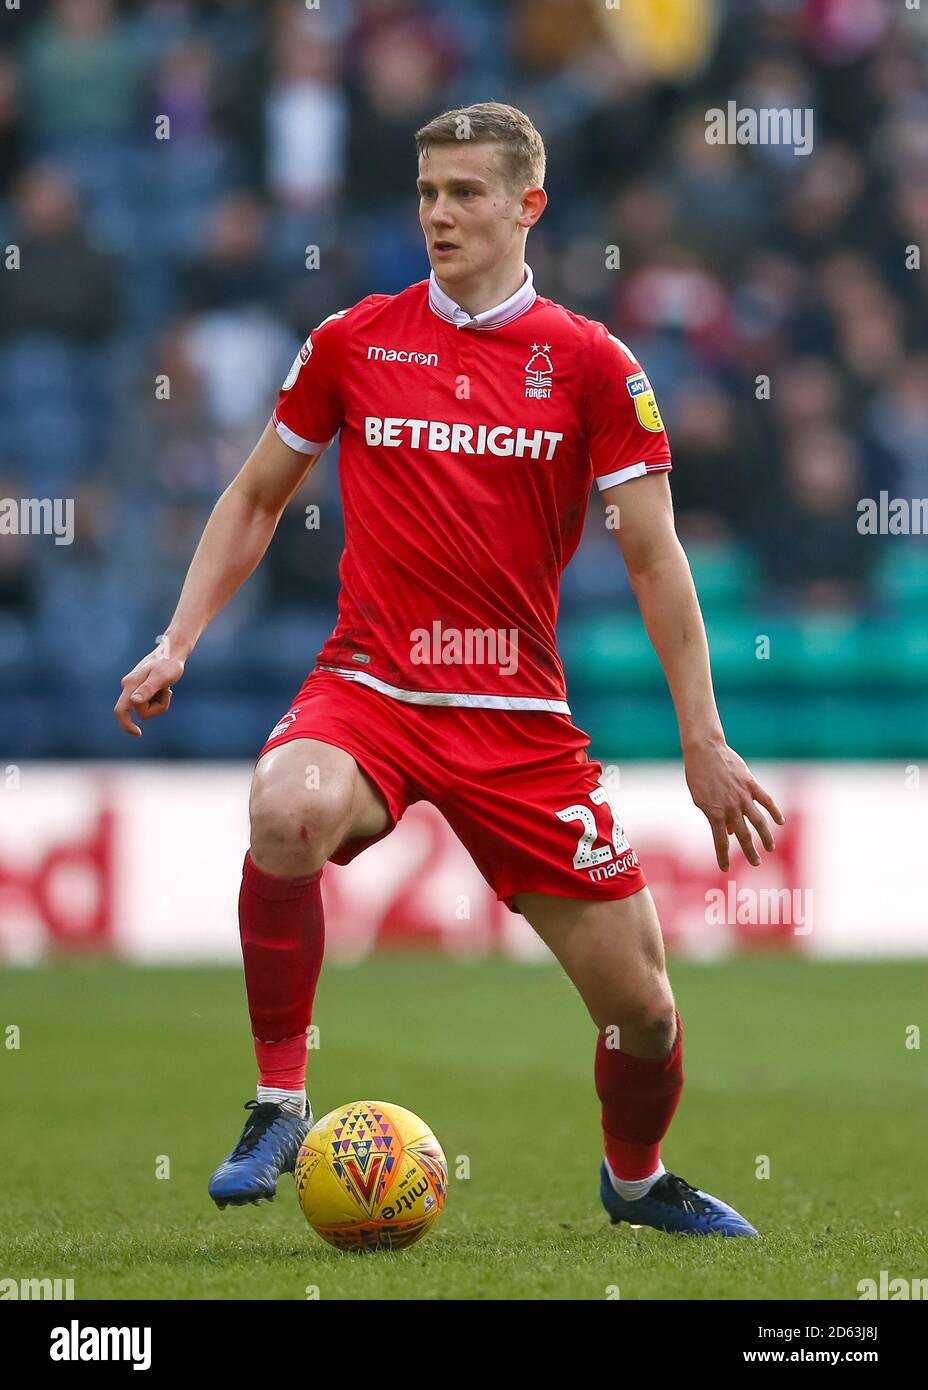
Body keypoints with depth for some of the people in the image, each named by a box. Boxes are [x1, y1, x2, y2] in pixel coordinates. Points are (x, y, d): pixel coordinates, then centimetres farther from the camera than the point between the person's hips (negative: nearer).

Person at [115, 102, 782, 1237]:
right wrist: (177, 643, 6)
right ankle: (279, 1101, -19)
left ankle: (635, 1177, 35)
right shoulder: (351, 342, 4)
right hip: (367, 688, -1)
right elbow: (254, 501, 16)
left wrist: (703, 744, -1)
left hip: (521, 717, 1)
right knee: (287, 812, -37)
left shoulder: (591, 365, 1)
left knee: (639, 999, 1)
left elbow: (653, 556, 2)